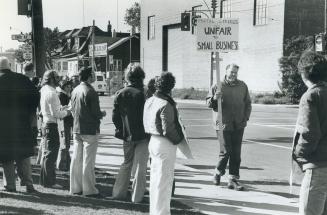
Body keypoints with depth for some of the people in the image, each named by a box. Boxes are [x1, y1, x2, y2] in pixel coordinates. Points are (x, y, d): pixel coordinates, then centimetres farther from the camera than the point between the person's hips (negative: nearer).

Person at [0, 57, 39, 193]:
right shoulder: (22, 79, -1)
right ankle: (28, 183, 8)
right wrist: (29, 113, 6)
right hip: (22, 124, 2)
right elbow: (35, 96, -2)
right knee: (23, 156, 12)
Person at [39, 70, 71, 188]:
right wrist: (65, 112, -4)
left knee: (47, 153, 18)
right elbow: (55, 113, -20)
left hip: (45, 124, 10)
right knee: (51, 153, -2)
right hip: (51, 125, -10)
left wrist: (61, 108, 12)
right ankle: (49, 181, 5)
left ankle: (44, 180, 29)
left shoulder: (44, 91, 10)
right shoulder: (51, 93, -18)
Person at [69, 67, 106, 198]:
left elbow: (73, 110, 13)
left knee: (76, 159, 11)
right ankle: (89, 189, 3)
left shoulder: (75, 91, 7)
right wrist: (102, 114, 4)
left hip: (76, 129, 7)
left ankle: (75, 188, 19)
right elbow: (96, 113, -16)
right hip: (90, 130, -7)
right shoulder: (91, 92, -16)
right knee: (88, 160, -2)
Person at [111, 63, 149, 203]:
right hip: (142, 135, -4)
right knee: (141, 167, 5)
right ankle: (137, 197, 9)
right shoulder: (143, 94, -15)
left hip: (127, 135, 4)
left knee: (126, 164, 19)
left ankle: (118, 193, 20)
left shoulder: (120, 94, -1)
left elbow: (115, 117, 2)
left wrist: (122, 130, 14)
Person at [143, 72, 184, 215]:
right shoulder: (166, 105, -20)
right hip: (165, 144, -9)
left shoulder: (149, 101, 7)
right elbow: (168, 129, -22)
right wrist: (179, 139, -5)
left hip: (153, 140, 9)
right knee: (164, 180, 0)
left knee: (155, 178, 18)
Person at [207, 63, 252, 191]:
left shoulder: (242, 86, 9)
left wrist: (246, 117, 4)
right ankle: (218, 172, 20)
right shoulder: (218, 86, -2)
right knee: (226, 152, -7)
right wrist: (214, 99, -20)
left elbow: (247, 103, 17)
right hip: (223, 124, -4)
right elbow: (209, 104, 2)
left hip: (238, 125, 4)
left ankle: (233, 179, 14)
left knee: (236, 153, 5)